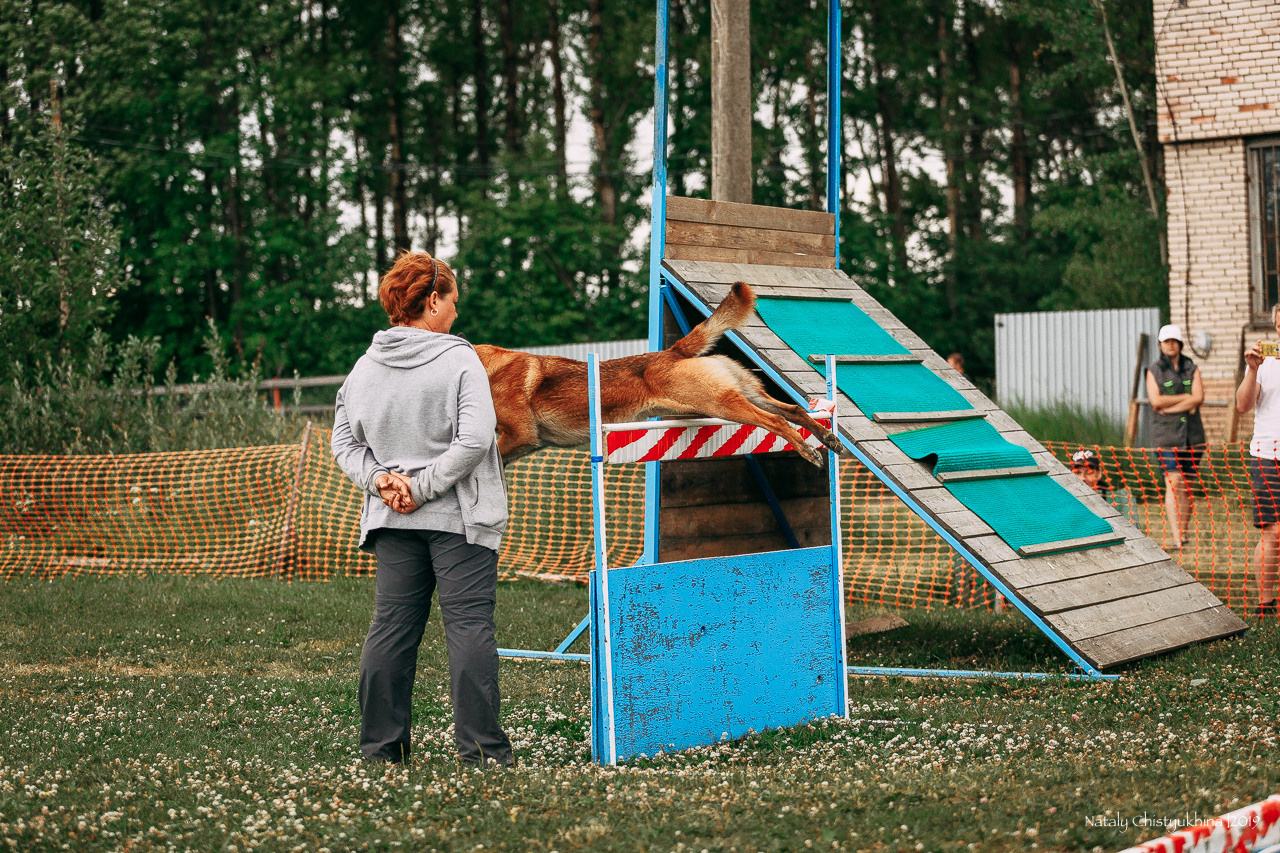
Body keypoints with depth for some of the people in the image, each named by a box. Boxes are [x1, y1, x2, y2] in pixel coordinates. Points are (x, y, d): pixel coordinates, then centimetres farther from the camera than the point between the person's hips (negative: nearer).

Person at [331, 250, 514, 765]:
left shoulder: (365, 367, 6)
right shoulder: (459, 360, -10)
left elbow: (344, 442, 7)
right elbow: (474, 439, -19)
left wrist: (379, 480, -2)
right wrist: (423, 487, -14)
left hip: (392, 521, 5)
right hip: (458, 519, -5)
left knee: (391, 628, 10)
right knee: (469, 626, -1)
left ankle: (380, 746, 14)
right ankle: (480, 748, -1)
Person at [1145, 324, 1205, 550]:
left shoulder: (1191, 369, 11)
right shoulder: (1153, 371, 6)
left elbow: (1199, 398, -4)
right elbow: (1156, 400, -8)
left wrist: (1169, 407, -12)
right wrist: (1187, 398, -7)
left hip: (1192, 434, 3)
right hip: (1166, 435, -3)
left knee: (1187, 486, 5)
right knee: (1173, 483, -14)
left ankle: (1183, 533, 14)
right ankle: (1177, 537, -21)